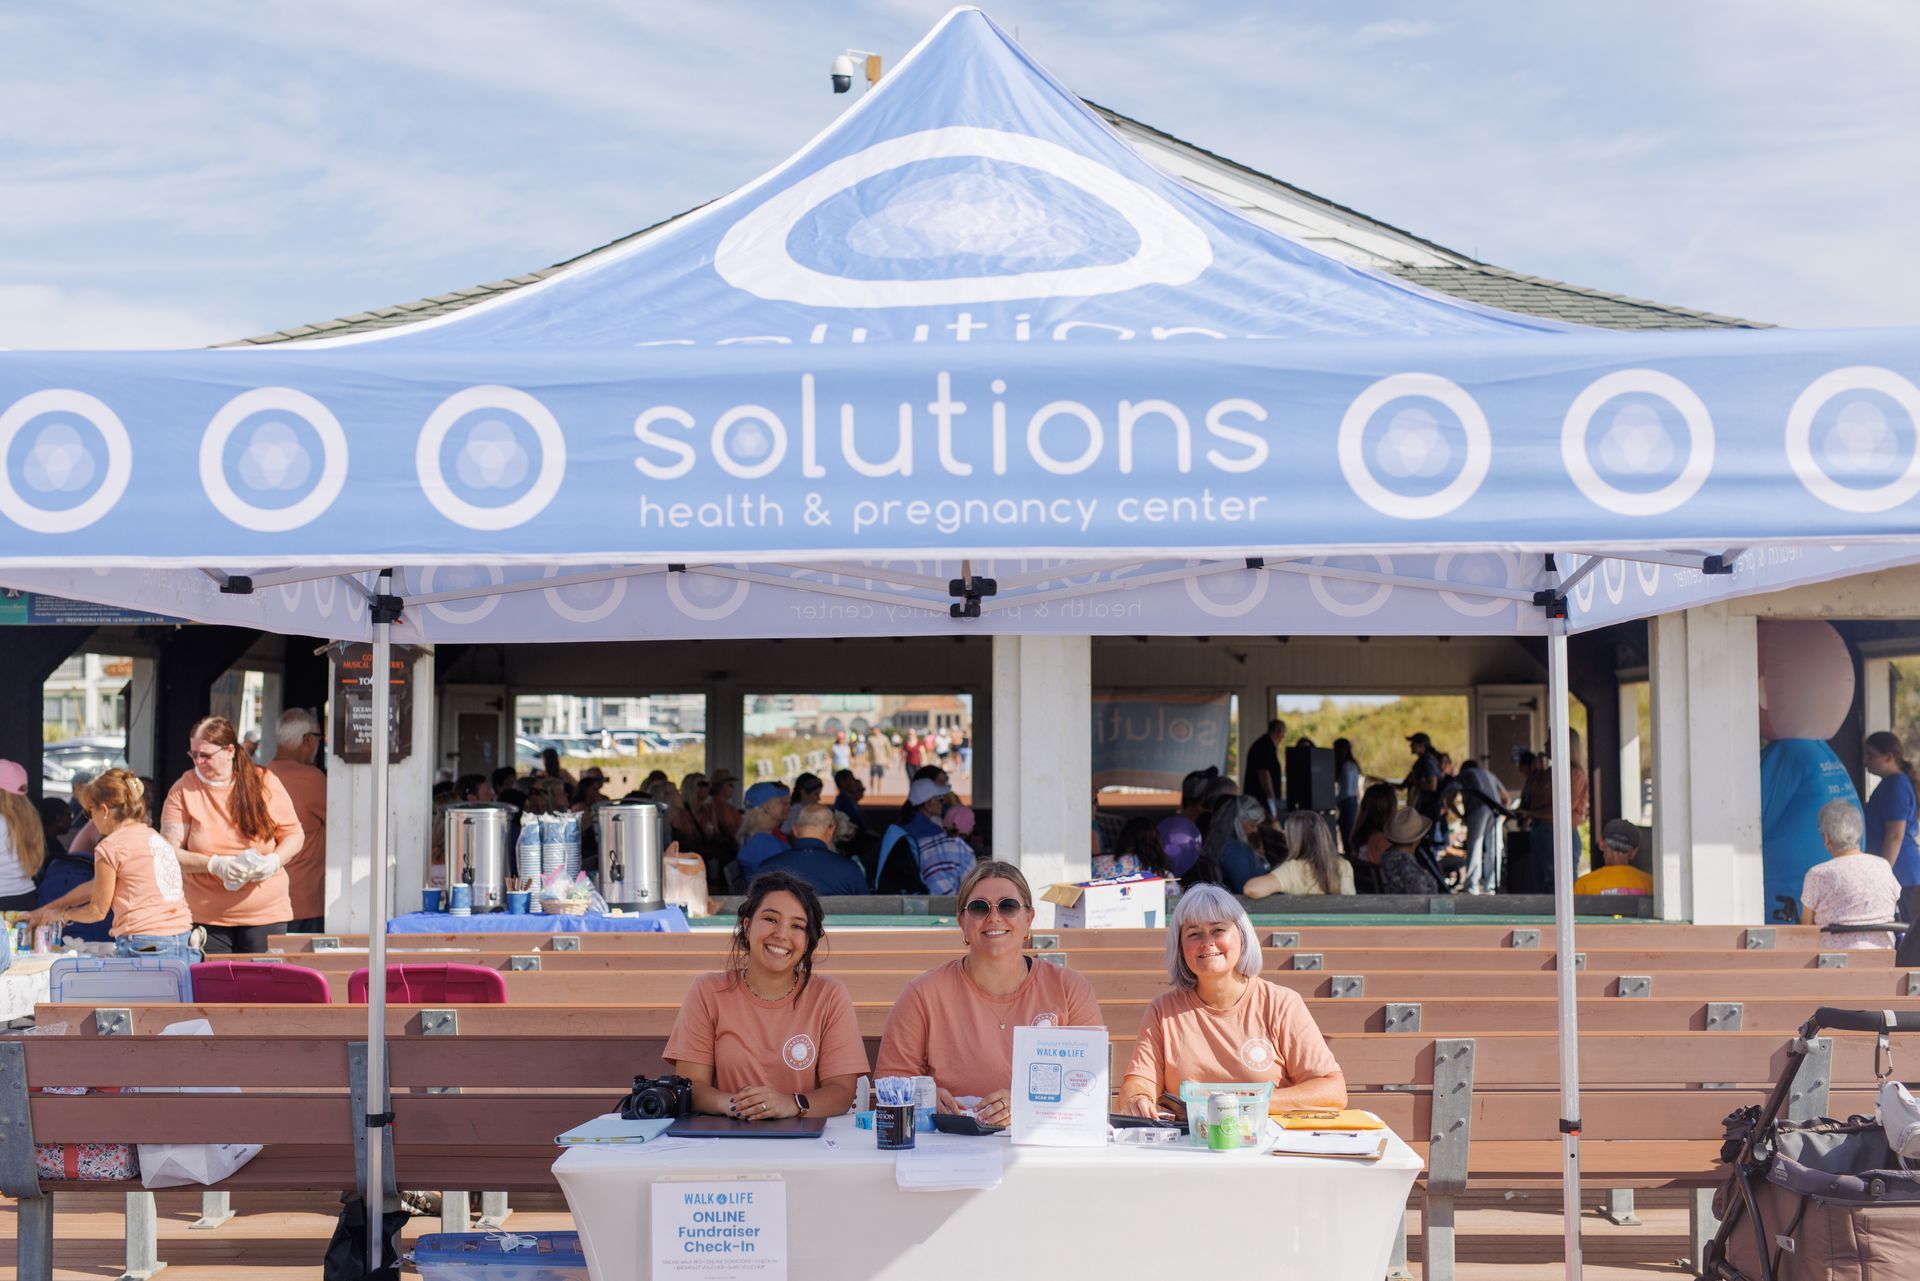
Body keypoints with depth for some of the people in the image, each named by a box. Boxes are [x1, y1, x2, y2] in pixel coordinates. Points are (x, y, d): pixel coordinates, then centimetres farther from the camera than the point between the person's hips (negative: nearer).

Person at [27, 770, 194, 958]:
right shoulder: (155, 837, 20)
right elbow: (95, 886, 29)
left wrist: (61, 914, 27)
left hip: (144, 948, -7)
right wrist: (45, 910, 35)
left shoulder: (110, 847, -3)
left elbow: (98, 910, 8)